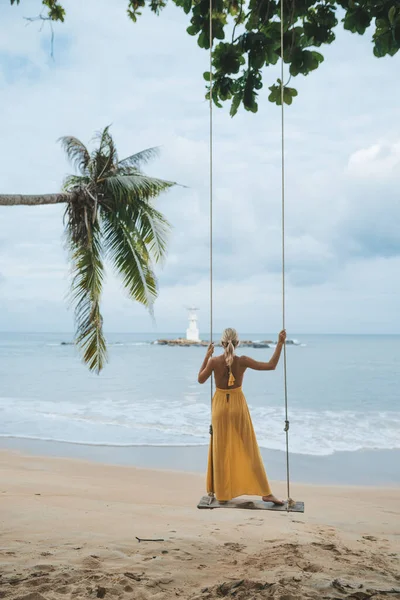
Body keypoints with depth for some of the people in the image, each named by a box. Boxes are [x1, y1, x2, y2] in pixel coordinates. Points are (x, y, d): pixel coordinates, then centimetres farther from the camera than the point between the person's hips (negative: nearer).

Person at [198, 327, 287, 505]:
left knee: (221, 451, 12)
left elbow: (201, 379, 3)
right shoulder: (243, 361, -14)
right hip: (238, 405, 0)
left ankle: (222, 493, 21)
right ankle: (266, 492, 9)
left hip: (220, 406, 1)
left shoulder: (214, 361, -13)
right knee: (249, 450, 7)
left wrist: (207, 356, 7)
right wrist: (280, 344, -8)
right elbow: (271, 365, -12)